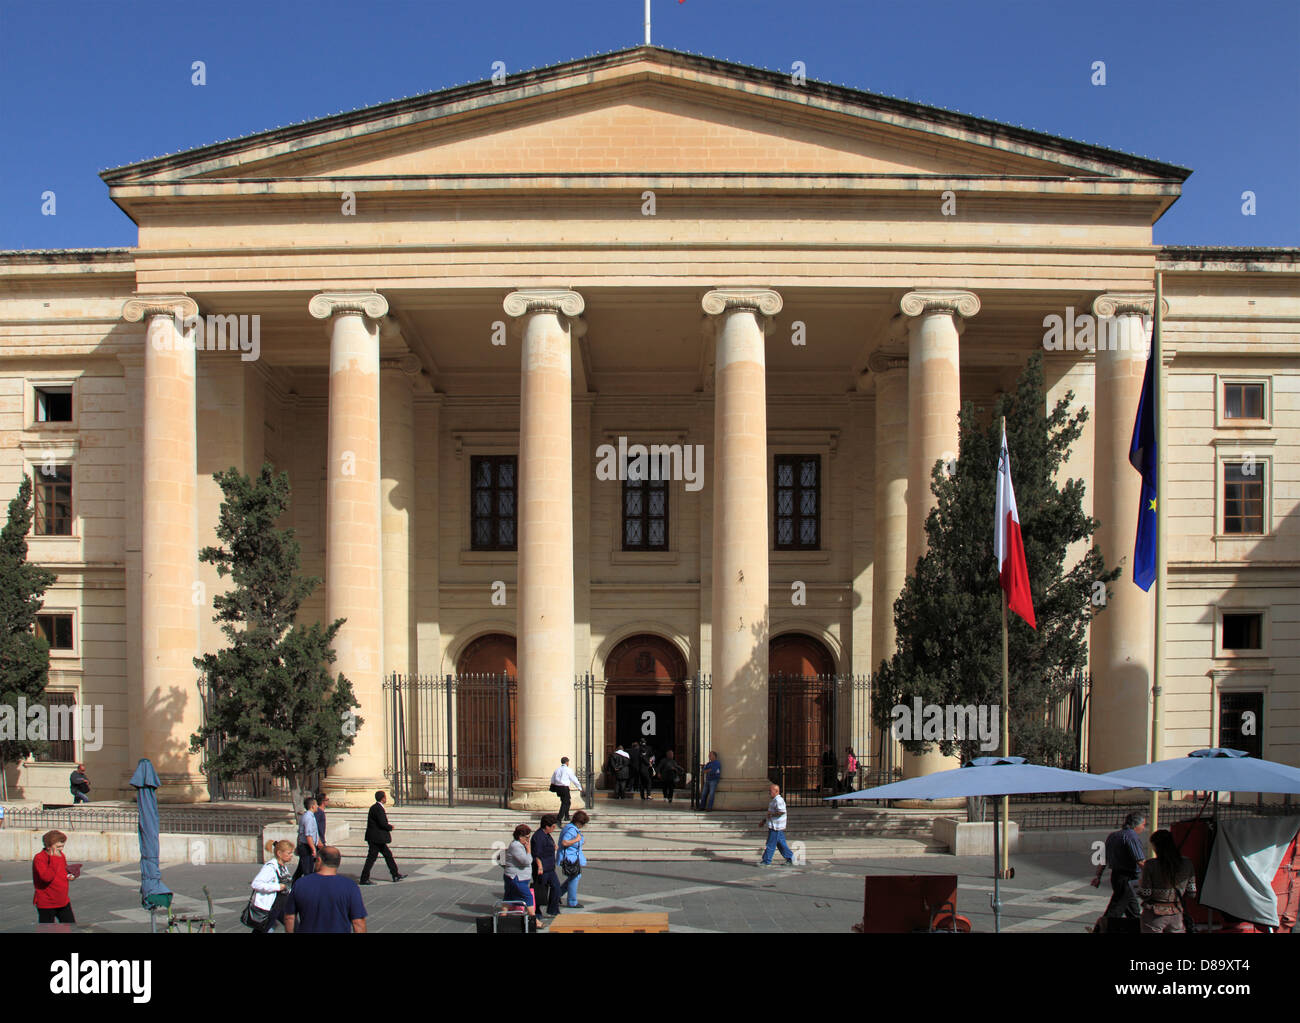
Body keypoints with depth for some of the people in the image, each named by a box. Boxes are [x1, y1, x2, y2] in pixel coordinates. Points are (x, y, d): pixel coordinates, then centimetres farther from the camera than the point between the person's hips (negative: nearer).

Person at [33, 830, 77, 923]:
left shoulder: (61, 855, 4)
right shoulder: (39, 858, -19)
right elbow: (46, 877, -32)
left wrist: (69, 875, 0)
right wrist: (53, 858, -32)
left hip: (64, 901, 7)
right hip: (46, 904, -7)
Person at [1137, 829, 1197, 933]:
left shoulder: (1150, 865, -17)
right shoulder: (1187, 864, -4)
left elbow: (1145, 895, -13)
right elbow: (1192, 892, 3)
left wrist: (1140, 883, 7)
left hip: (1154, 916, -3)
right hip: (1176, 914, 3)